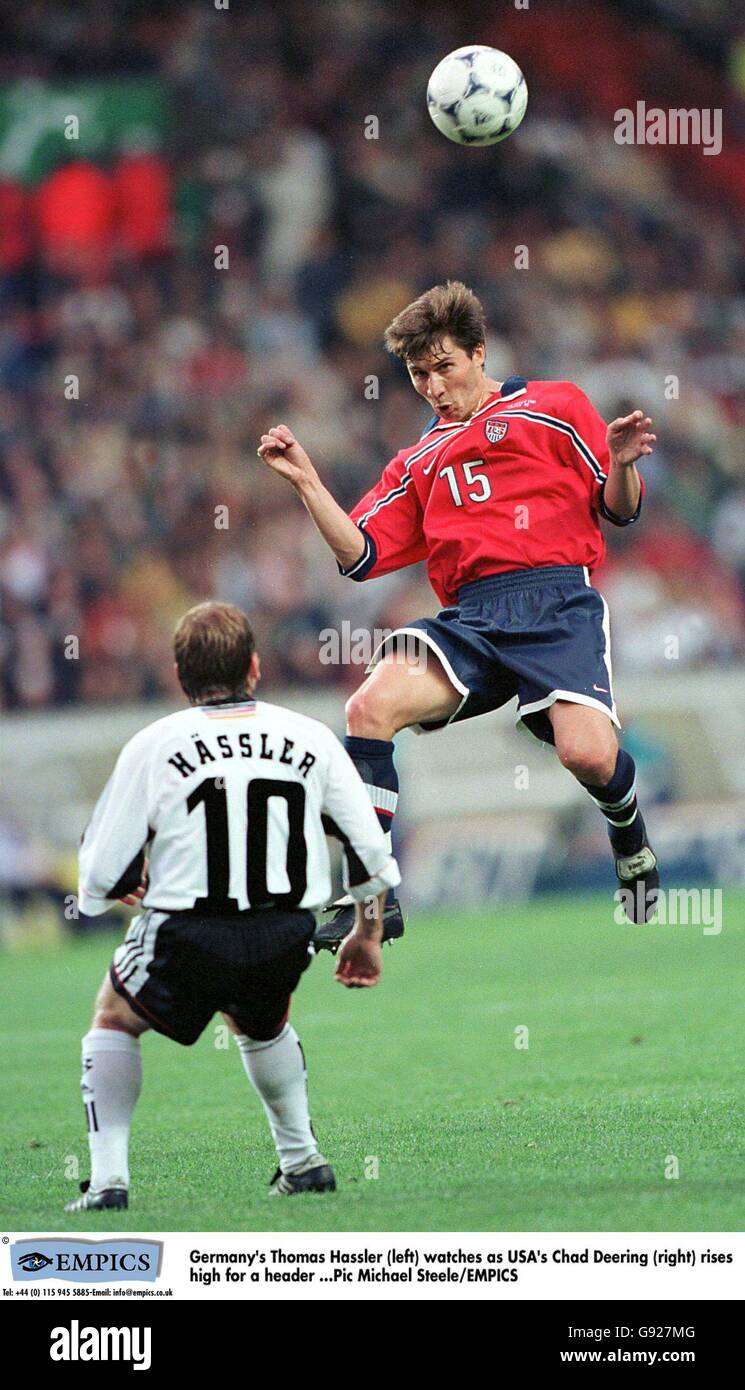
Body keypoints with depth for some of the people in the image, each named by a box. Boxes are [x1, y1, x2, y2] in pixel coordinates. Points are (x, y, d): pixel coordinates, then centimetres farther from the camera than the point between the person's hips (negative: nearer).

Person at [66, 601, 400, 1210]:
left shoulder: (152, 746, -2)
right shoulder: (311, 738, 5)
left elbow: (104, 874, -2)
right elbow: (371, 851, 10)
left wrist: (126, 887, 22)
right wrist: (368, 934, 26)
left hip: (186, 936, -3)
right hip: (286, 940, 3)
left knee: (113, 1020, 23)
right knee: (262, 1023, 35)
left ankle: (108, 1177, 12)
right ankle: (303, 1159, 33)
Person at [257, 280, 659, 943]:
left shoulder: (554, 408, 14)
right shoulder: (419, 461, 27)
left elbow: (620, 510, 10)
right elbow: (359, 555, 19)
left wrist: (620, 464, -12)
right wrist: (306, 480, 10)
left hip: (557, 601, -4)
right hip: (469, 617, 4)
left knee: (587, 753, -26)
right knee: (370, 706, -23)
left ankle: (634, 849, 12)